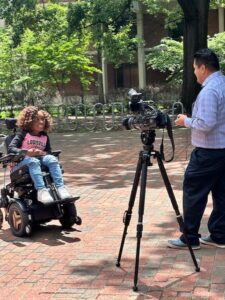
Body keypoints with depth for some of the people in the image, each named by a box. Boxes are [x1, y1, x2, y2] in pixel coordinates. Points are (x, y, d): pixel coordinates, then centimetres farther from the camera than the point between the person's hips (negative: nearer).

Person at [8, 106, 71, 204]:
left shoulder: (45, 137, 12)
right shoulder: (23, 135, -2)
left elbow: (49, 152, 11)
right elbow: (11, 149, -12)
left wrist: (43, 153, -15)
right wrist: (26, 152, -28)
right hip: (22, 161, -4)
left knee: (52, 159, -27)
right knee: (33, 161, -38)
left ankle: (60, 187, -39)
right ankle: (41, 190, -54)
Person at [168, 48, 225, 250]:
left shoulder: (209, 90, -19)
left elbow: (206, 124, -25)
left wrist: (186, 121, -9)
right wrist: (191, 120, 16)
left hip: (208, 151, -9)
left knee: (193, 193, -1)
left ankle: (190, 238, 5)